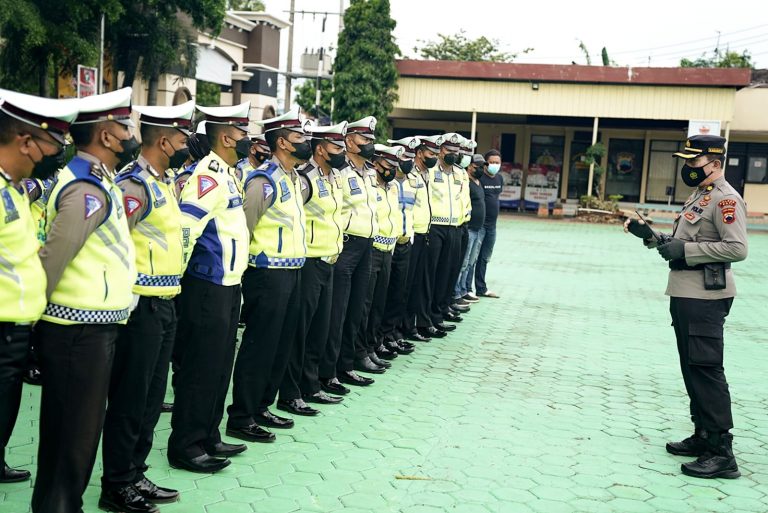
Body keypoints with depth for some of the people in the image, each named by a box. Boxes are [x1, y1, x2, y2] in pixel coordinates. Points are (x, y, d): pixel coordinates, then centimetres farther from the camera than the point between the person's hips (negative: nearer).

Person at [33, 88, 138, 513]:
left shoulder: (94, 183, 14)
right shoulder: (88, 191, -19)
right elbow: (52, 259, -21)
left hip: (88, 327, 10)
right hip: (80, 330, -10)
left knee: (69, 430, 19)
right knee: (73, 433, 0)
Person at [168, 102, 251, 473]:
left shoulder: (227, 173, 14)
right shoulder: (208, 176, -17)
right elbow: (182, 227, -25)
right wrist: (179, 271, -15)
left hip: (228, 283, 10)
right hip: (208, 286, -10)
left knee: (220, 366, 16)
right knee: (201, 368, -2)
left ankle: (208, 437, 27)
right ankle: (185, 446, 9)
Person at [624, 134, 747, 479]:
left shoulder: (725, 199, -13)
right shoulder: (699, 196, 17)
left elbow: (737, 249, -22)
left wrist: (686, 250, -21)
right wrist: (651, 237, 9)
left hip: (705, 299, -10)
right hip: (685, 295, 10)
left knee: (706, 370, -9)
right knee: (692, 369, 15)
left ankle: (722, 453, -4)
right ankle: (703, 436, 25)